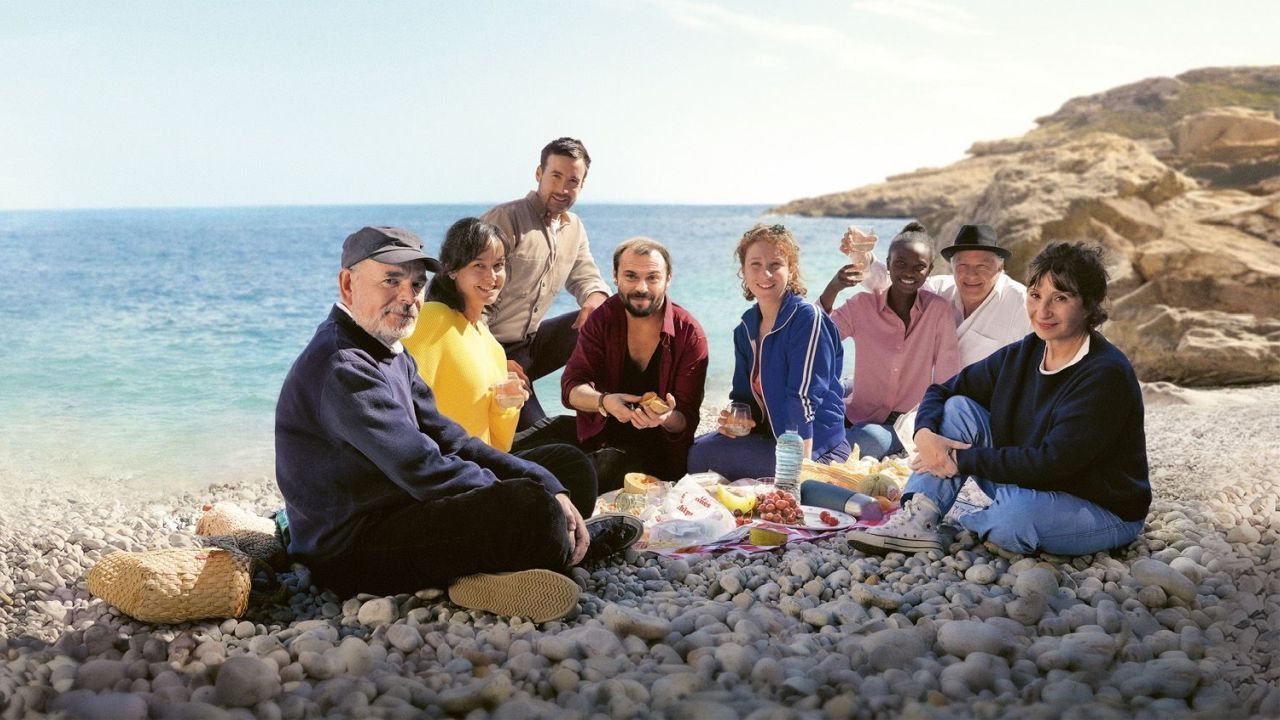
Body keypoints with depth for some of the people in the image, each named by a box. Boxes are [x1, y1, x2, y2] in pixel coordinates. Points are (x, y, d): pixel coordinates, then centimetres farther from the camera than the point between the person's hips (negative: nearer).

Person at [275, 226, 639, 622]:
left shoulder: (391, 355, 13)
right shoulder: (340, 368, -21)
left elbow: (450, 441, 10)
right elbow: (426, 472, -25)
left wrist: (549, 486, -3)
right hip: (350, 555, -11)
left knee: (565, 465, 17)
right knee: (531, 505, -26)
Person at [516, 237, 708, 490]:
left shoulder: (689, 334, -9)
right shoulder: (602, 318, 0)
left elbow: (686, 421, -9)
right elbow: (572, 386, -7)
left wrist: (666, 418, -35)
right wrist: (604, 402, -30)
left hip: (658, 445, -3)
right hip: (601, 431, 4)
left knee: (608, 463, -34)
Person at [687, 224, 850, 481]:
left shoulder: (808, 319, -15)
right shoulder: (746, 327, 10)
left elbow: (804, 397, -23)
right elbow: (745, 394, 16)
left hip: (815, 449, -7)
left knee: (701, 456, -19)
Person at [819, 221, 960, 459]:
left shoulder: (939, 310, -4)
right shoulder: (862, 305, 0)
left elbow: (947, 382, -1)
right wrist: (833, 288, -22)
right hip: (856, 416, 1)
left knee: (871, 438, -33)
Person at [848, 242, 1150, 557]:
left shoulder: (1106, 374, -24)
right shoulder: (1021, 355, -1)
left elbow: (1051, 462, -28)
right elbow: (942, 391, 4)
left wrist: (963, 460, -23)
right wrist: (924, 433, -18)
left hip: (1105, 510, -7)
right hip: (1030, 488, 7)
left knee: (1015, 512, -38)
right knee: (958, 408, -5)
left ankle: (965, 524, -2)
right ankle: (917, 521, -14)